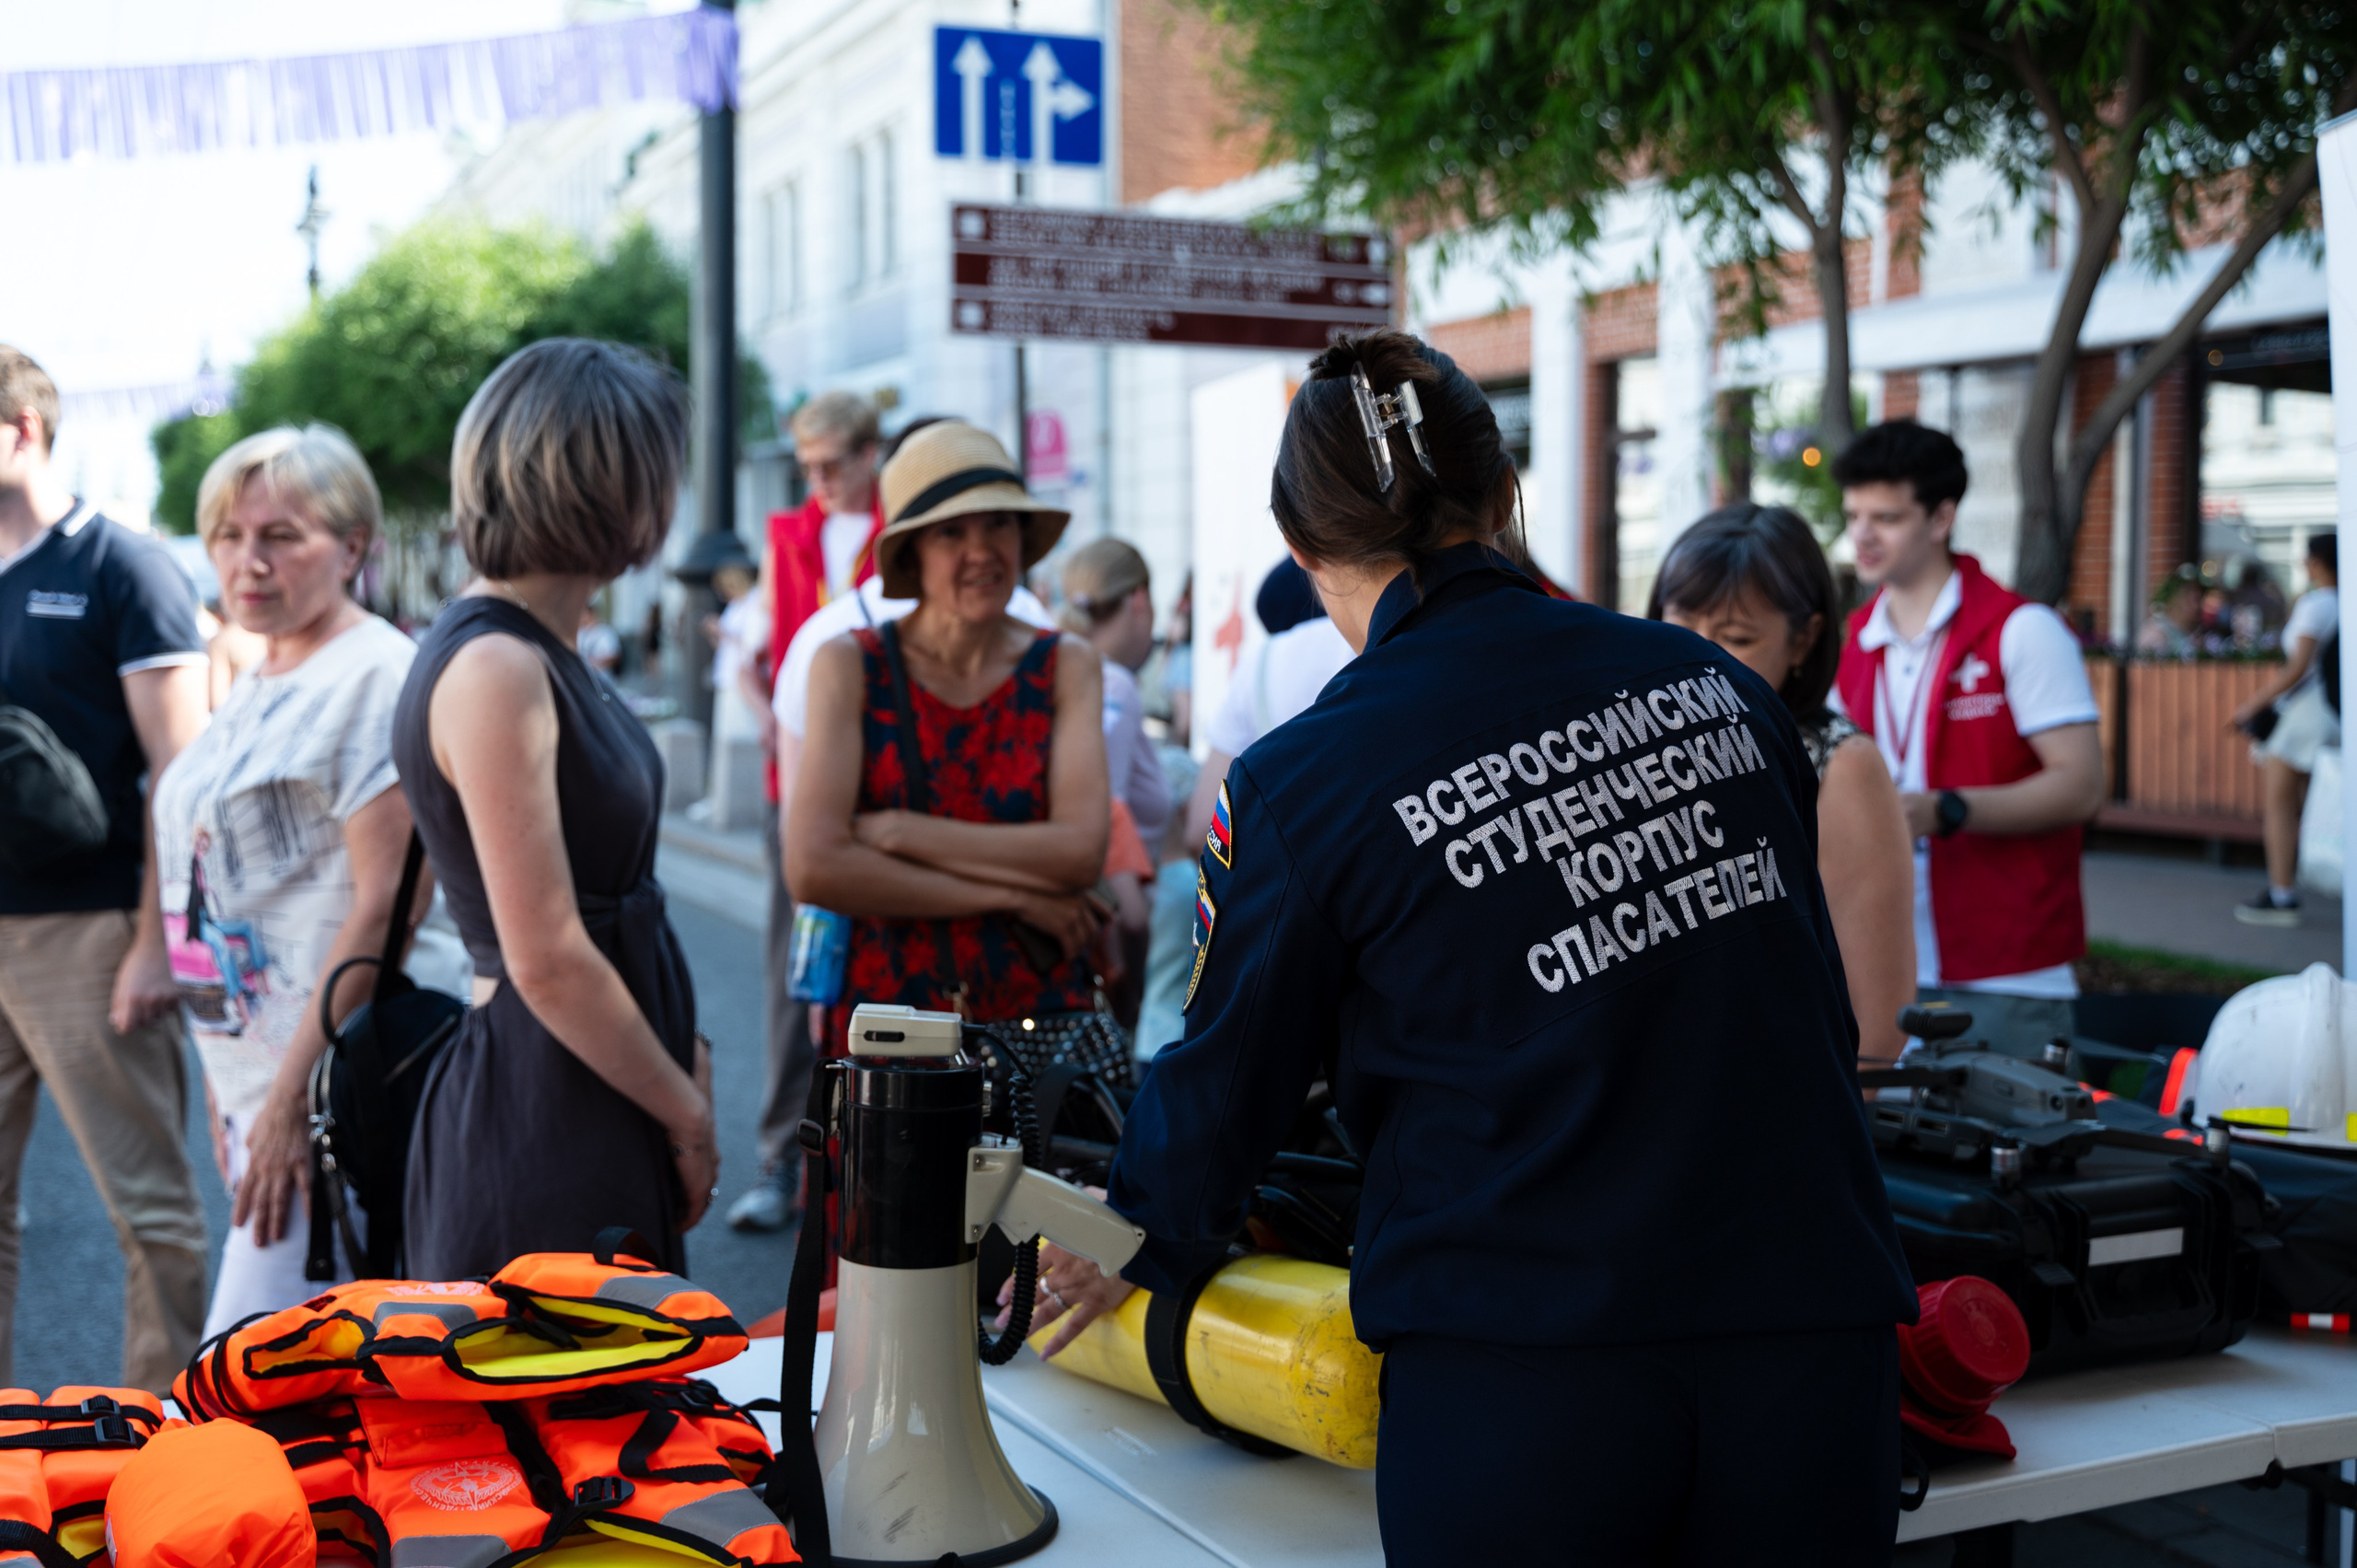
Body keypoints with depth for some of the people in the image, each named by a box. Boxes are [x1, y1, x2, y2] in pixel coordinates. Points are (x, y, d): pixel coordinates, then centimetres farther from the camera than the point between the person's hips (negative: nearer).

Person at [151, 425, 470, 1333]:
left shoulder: (376, 677, -12)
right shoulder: (257, 686, 16)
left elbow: (388, 904, -19)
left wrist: (295, 1095, -20)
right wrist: (227, 1087, 20)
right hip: (251, 1064, 9)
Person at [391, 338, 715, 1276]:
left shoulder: (541, 654, 11)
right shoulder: (492, 668, -19)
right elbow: (546, 962, -21)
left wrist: (680, 1052, 9)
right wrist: (689, 1120, -11)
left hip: (602, 1104, 9)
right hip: (540, 1120, -9)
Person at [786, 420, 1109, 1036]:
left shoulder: (1066, 666, 4)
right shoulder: (850, 666, -2)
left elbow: (1082, 852, -9)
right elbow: (813, 866, -13)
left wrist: (899, 831, -13)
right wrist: (1012, 897, -11)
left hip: (1040, 1012, 1)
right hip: (884, 1004, -1)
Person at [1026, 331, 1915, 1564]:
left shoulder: (1303, 783, -7)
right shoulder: (1712, 685, 5)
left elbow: (1229, 1078, 6)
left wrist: (1130, 1251, 26)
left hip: (1528, 1373, -3)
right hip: (1812, 1334, 4)